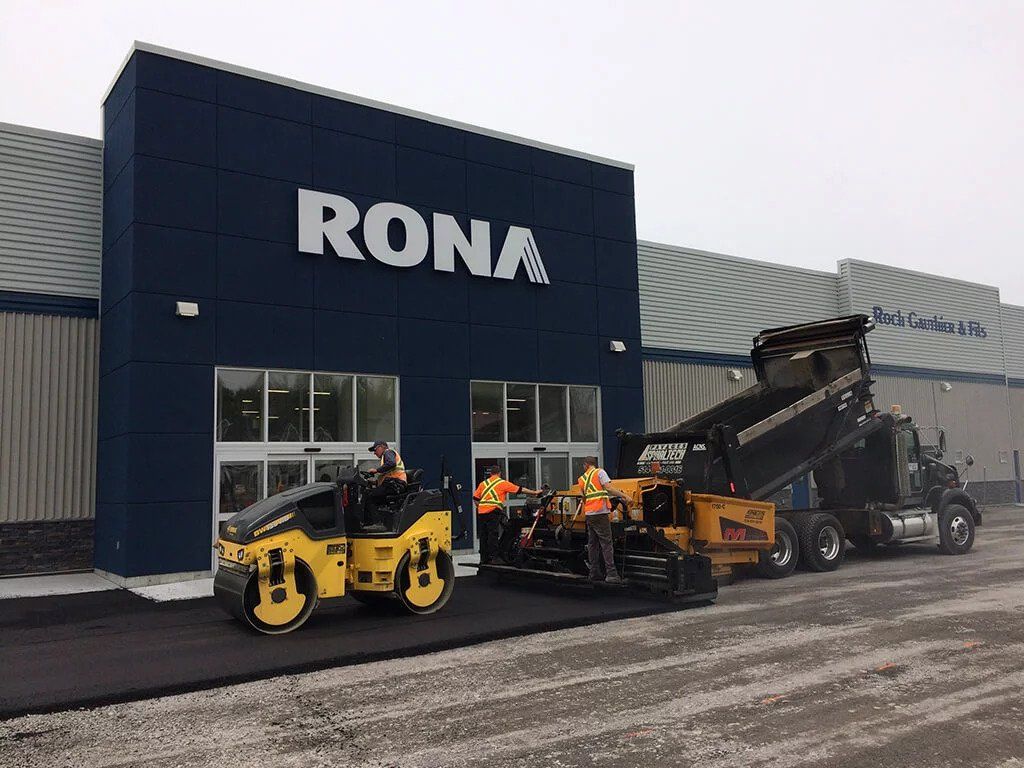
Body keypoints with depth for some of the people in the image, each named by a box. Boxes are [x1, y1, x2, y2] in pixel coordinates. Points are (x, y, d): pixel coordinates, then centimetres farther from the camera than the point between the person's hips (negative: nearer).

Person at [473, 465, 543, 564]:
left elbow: (475, 498, 14)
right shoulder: (503, 483, 5)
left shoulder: (483, 483, 18)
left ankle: (484, 558, 14)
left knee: (483, 535, 9)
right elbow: (520, 489, 5)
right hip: (493, 511, -5)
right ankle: (494, 557, -7)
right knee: (493, 535, -4)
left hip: (481, 512, 5)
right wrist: (535, 492, 11)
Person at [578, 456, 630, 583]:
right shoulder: (599, 472, 0)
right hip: (600, 512, -6)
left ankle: (594, 573, 11)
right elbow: (609, 488, -13)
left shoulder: (582, 479, 15)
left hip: (588, 514, 6)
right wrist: (624, 496, -12)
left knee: (592, 544, 11)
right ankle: (611, 574, -12)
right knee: (606, 543, -7)